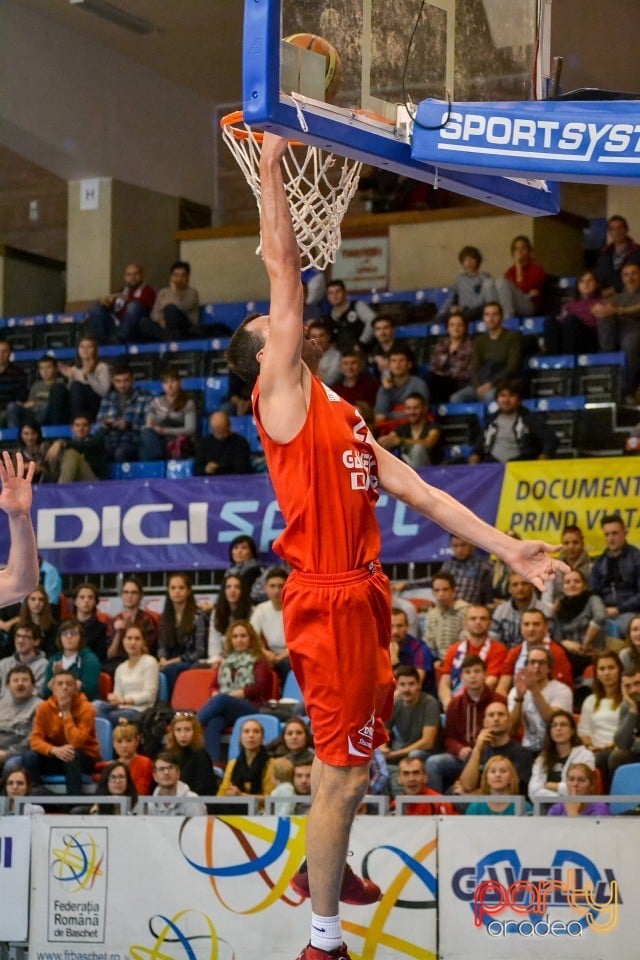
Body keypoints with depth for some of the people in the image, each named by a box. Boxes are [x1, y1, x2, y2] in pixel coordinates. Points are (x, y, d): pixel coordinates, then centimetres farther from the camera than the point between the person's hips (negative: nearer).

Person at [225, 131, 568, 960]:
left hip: (362, 594, 9)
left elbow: (418, 493, 15)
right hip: (328, 601, -9)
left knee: (353, 757, 22)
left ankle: (324, 868, 41)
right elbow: (283, 272, -12)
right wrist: (271, 167, -13)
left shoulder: (341, 417, 18)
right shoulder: (281, 395, -5)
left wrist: (506, 549, 8)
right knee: (342, 771, -6)